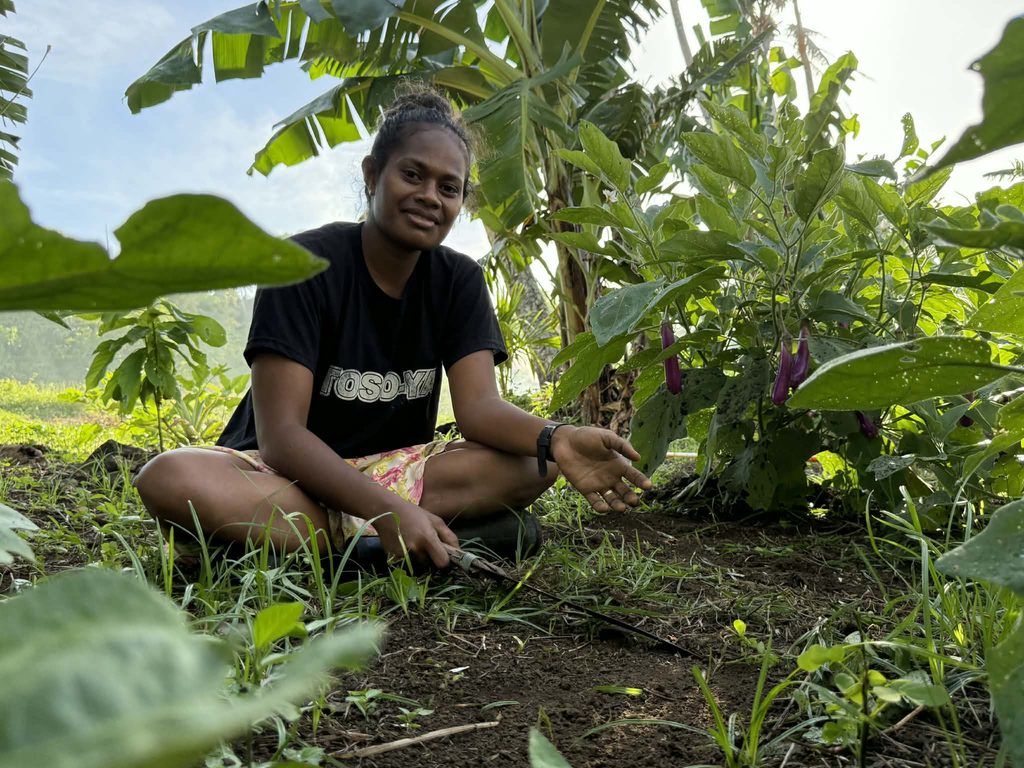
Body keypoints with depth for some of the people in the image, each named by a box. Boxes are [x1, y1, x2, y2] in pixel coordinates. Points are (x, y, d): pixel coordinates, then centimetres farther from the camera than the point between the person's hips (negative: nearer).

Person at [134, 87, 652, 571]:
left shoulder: (458, 280, 0)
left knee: (533, 463, -21)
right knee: (169, 479, -35)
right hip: (285, 474, -3)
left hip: (393, 469, 4)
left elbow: (479, 406, -14)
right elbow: (280, 434, -22)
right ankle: (463, 533, -33)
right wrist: (386, 511, -37)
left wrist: (555, 440, -37)